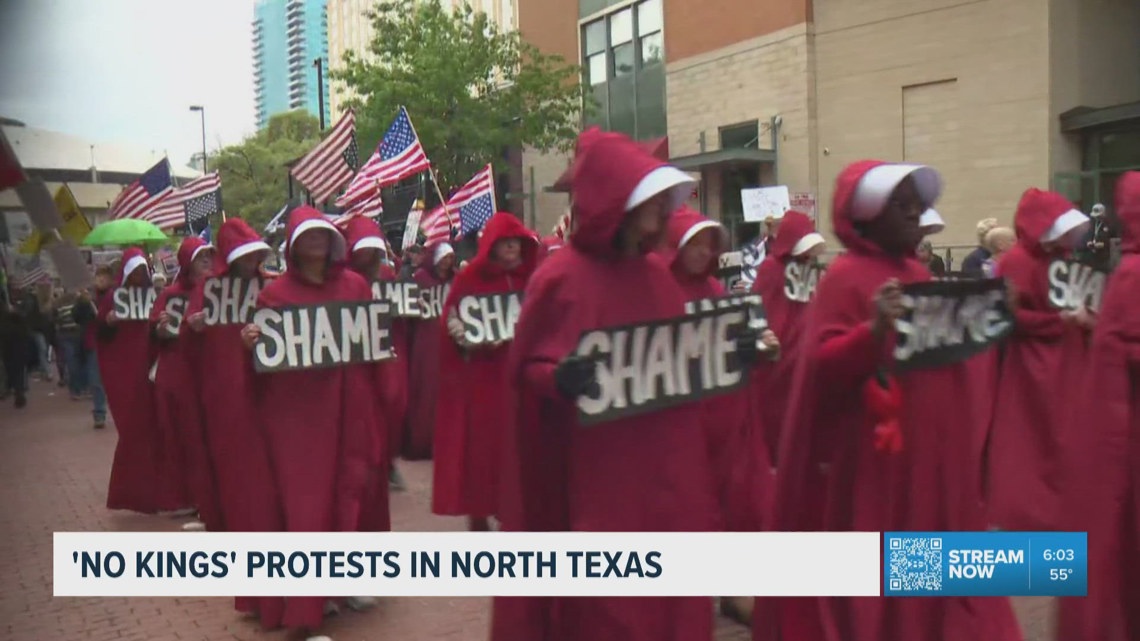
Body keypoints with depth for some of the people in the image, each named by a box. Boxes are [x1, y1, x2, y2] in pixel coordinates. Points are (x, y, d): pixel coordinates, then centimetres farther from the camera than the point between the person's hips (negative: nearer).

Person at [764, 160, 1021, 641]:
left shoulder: (917, 274, 14)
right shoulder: (846, 276, -10)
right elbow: (820, 367, -19)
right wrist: (874, 329, -32)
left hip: (932, 457, 8)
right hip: (873, 464, -8)